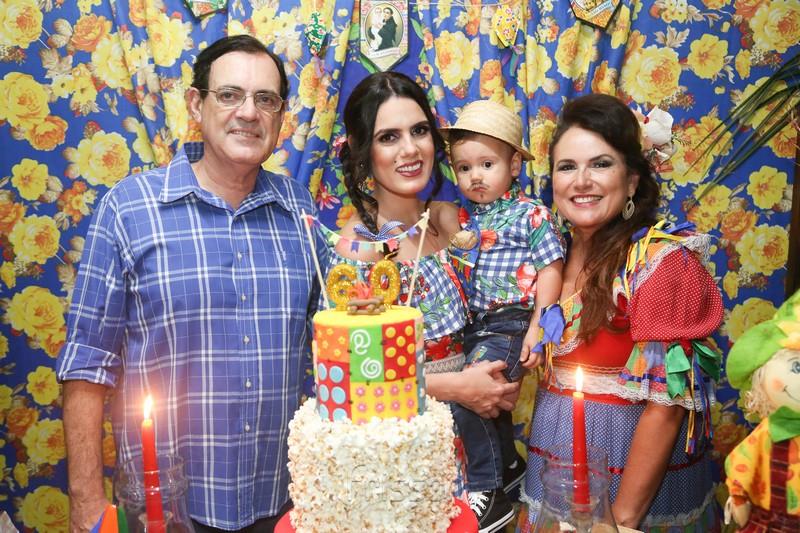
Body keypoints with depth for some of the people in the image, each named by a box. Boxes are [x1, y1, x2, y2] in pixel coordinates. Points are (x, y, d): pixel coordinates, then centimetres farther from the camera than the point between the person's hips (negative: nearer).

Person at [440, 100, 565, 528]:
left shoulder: (530, 214, -5)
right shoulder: (468, 219, 11)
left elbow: (550, 271, -10)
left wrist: (538, 329, -15)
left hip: (509, 326, -7)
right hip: (473, 327, 7)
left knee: (464, 402, -16)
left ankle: (488, 492, 1)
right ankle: (509, 465, 42)